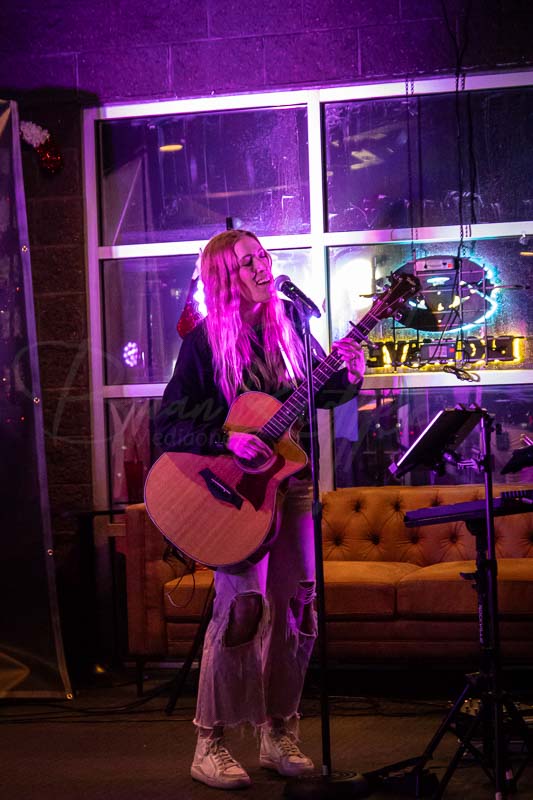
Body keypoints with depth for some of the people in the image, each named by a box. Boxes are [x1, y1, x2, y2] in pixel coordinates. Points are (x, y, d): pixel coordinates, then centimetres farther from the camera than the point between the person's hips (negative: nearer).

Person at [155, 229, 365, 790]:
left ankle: (278, 735, 18)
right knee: (242, 605, -13)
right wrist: (225, 439, -23)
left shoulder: (288, 322, 5)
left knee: (296, 605, 5)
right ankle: (209, 744, -1)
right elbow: (168, 426, -9)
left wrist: (347, 375, -8)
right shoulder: (204, 341, -8)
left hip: (289, 479, 5)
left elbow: (322, 392, 13)